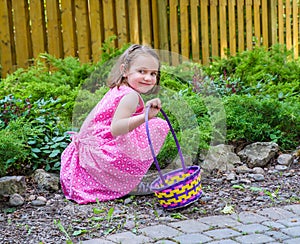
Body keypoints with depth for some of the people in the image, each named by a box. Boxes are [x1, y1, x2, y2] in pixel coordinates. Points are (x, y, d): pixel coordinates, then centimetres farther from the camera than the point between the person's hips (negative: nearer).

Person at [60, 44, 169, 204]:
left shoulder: (116, 90, 12)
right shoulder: (131, 96, -17)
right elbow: (115, 128, -32)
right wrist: (145, 116, -43)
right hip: (101, 154, -10)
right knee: (159, 126, -11)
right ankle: (129, 184, -6)